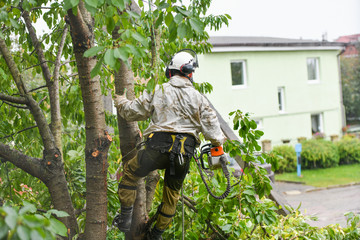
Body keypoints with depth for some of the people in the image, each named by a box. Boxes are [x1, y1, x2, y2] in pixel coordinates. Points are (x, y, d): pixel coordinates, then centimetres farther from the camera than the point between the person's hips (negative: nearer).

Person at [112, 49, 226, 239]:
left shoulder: (158, 91, 2)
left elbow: (134, 111, 8)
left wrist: (120, 102, 29)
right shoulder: (198, 98, 6)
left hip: (159, 147, -2)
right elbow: (210, 124, 5)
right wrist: (218, 141, 24)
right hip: (184, 153, 3)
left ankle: (125, 218, 16)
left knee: (130, 172, 20)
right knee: (172, 193, 19)